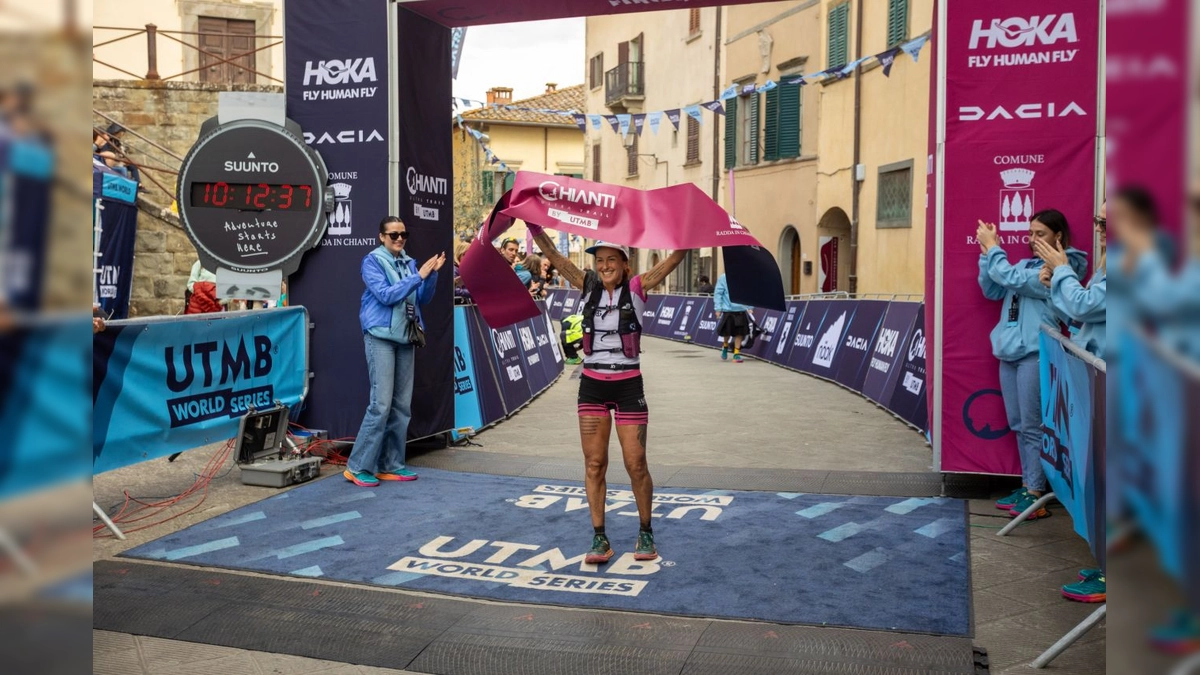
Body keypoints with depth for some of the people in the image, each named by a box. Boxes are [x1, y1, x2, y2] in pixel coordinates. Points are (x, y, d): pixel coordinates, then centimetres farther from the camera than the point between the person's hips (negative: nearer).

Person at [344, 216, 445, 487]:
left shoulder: (409, 262, 12)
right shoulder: (372, 261, -5)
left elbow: (423, 299, 10)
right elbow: (385, 295, -17)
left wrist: (432, 274, -5)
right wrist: (419, 276, -19)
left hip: (405, 337, 7)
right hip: (381, 336, -7)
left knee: (402, 405, 7)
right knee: (381, 403, -11)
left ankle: (391, 465, 15)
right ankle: (357, 467, -3)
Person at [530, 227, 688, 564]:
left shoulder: (637, 288, -4)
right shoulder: (588, 286, 4)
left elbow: (675, 258, -12)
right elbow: (554, 256, 0)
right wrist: (534, 226, -10)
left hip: (628, 385, -3)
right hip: (592, 384, 3)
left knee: (636, 465, 1)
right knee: (594, 463, 3)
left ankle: (646, 533, 21)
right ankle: (599, 538, 13)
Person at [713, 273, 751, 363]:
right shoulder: (723, 278, -7)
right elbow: (718, 293, -5)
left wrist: (749, 307, 5)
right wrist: (718, 308, -8)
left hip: (741, 310, 2)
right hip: (728, 310, -2)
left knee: (739, 332, 3)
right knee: (727, 332, 7)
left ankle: (737, 353, 14)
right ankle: (725, 346, 37)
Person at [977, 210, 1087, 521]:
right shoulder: (1024, 264, 15)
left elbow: (1013, 280, -17)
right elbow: (992, 291, 13)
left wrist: (993, 247, -8)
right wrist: (986, 253, 3)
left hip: (1035, 353, -8)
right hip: (1010, 351, 8)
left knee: (1032, 426, -5)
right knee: (1019, 425, 12)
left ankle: (1036, 494, 0)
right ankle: (1028, 485, 20)